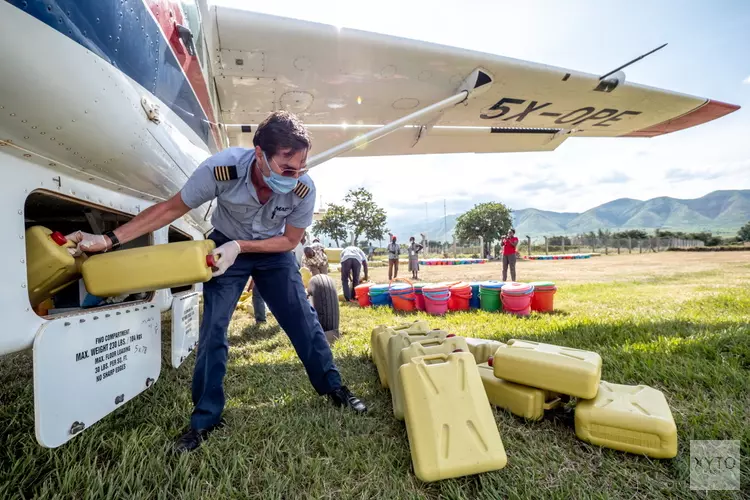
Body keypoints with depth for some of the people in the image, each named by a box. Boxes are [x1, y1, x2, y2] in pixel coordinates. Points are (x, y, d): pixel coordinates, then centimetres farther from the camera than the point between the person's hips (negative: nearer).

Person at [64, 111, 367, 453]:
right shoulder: (221, 169, -33)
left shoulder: (304, 189, -30)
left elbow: (289, 240, -15)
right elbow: (171, 208, -18)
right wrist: (109, 239, -21)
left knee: (303, 320, -2)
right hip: (226, 248, 0)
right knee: (213, 329, -5)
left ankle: (333, 388, 18)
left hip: (273, 250, 1)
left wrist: (240, 246, -27)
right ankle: (205, 419, 14)